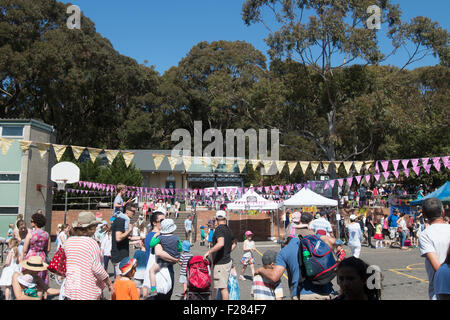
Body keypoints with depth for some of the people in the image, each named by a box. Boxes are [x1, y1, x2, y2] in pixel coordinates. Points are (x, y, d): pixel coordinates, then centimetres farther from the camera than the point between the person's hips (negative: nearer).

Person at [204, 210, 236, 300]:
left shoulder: (219, 229, -16)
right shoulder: (228, 229, 9)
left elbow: (221, 243, -33)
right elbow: (234, 244, 22)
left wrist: (209, 252, -27)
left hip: (220, 263, -9)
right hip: (228, 261, 9)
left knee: (223, 288, -4)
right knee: (224, 286, 18)